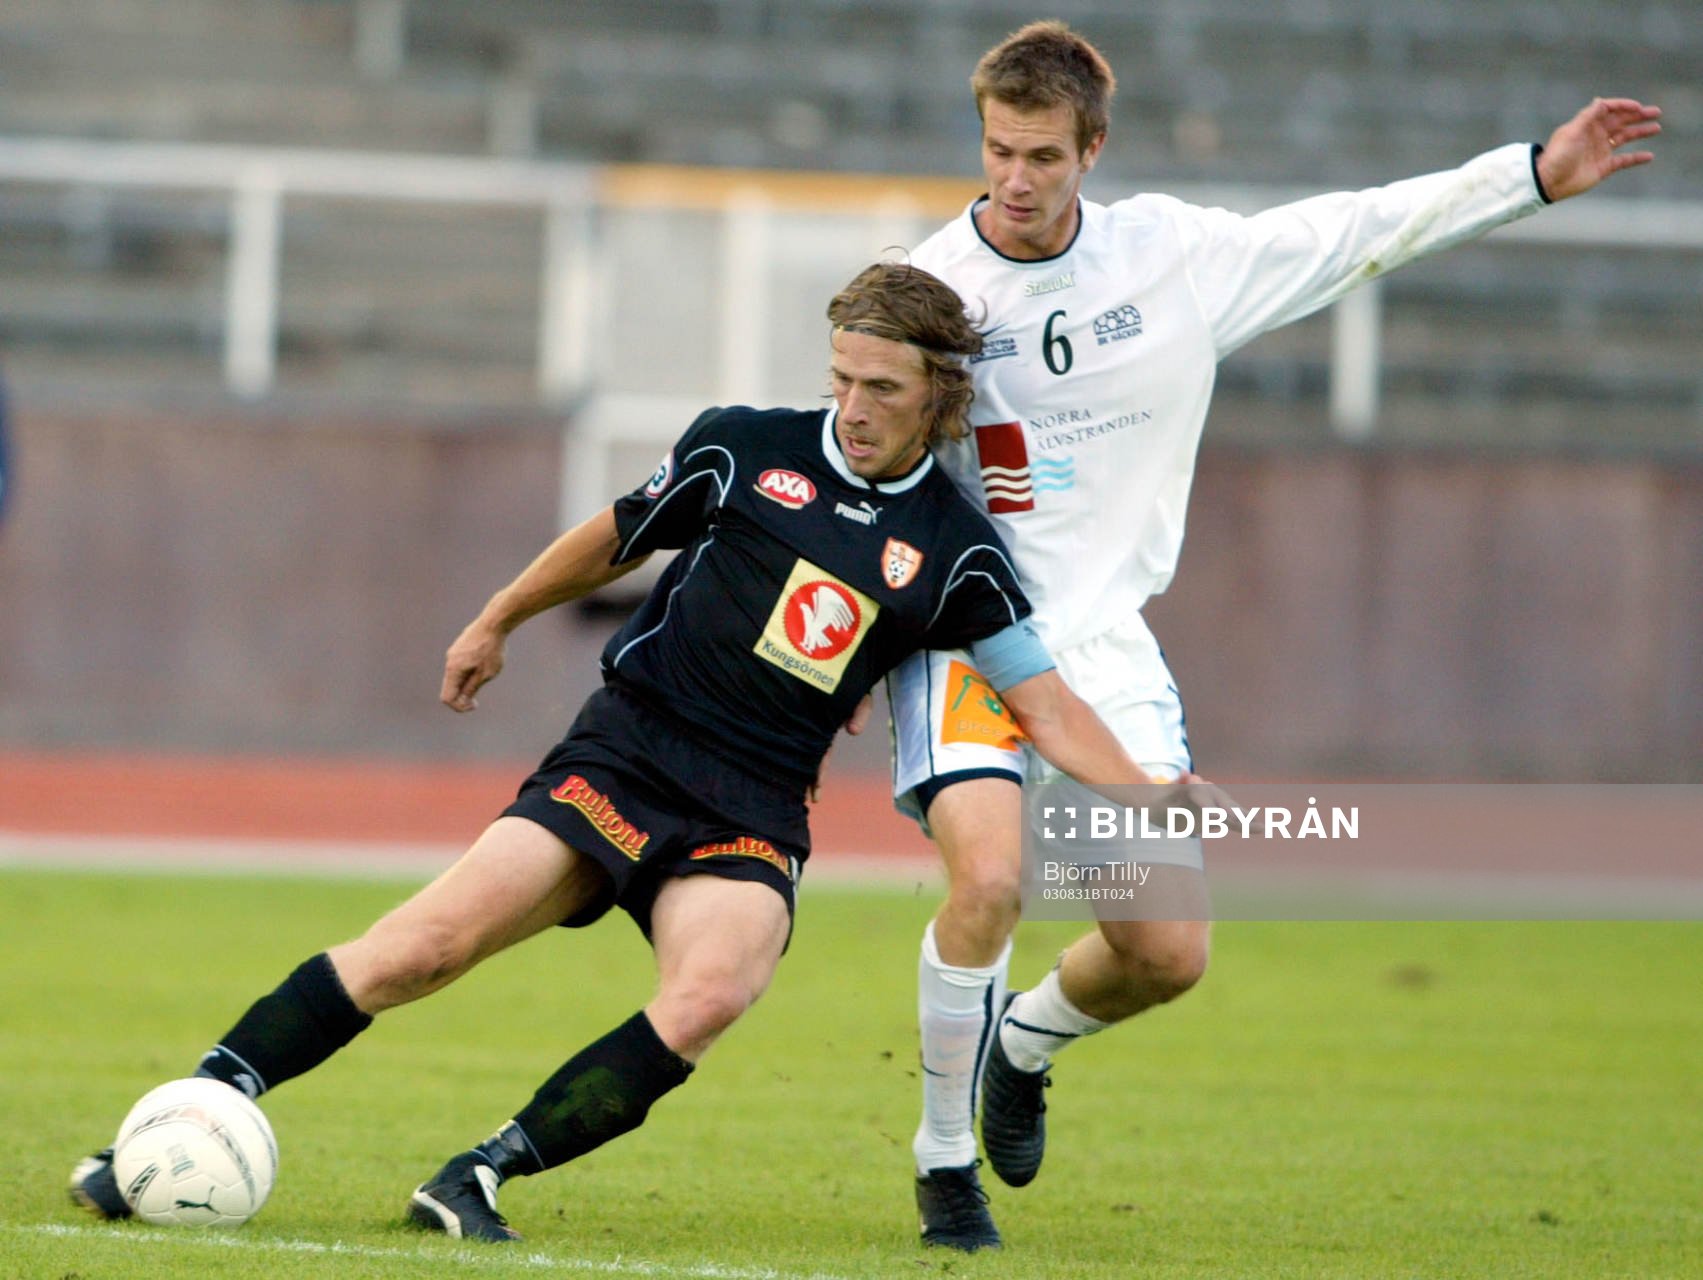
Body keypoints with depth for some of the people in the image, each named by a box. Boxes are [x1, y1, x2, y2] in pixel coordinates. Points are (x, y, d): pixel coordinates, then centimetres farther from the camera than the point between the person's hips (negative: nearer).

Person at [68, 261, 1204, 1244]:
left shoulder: (954, 553, 2)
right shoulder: (745, 450, 2)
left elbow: (1050, 705, 3)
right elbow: (615, 541, 18)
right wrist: (497, 622, 30)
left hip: (753, 816, 0)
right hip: (622, 757, 0)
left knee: (711, 995, -32)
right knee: (426, 946, -18)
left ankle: (479, 1179, -25)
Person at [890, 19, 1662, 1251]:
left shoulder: (1176, 255, -2)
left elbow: (1354, 232, 7)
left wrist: (1536, 174, 5)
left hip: (1105, 642, 3)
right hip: (965, 638, -3)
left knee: (1169, 952, -1)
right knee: (990, 876, -28)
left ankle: (1026, 1042, 33)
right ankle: (946, 1159, -7)